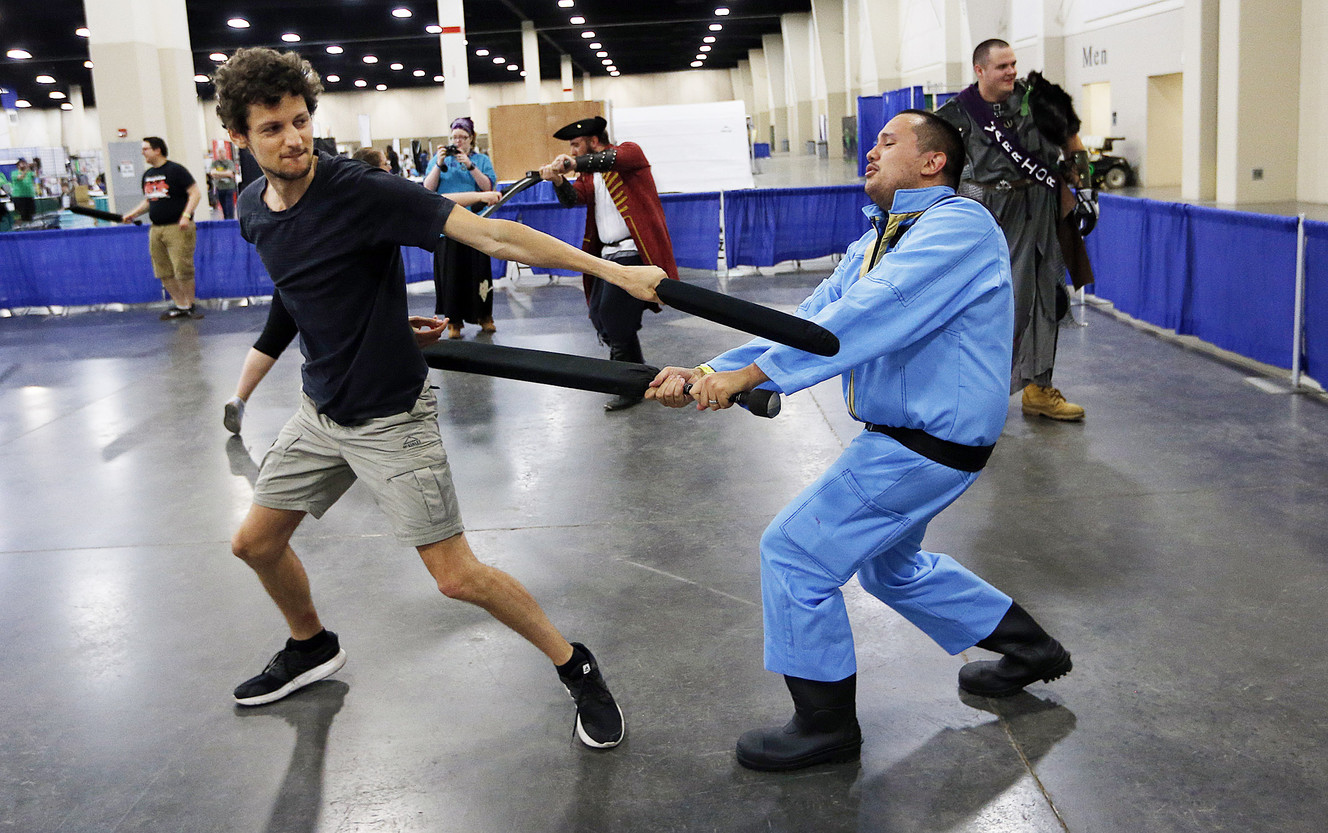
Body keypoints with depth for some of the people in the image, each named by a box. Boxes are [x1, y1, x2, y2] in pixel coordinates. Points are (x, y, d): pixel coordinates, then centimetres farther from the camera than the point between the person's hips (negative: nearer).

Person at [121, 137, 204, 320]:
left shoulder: (176, 170, -6)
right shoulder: (147, 175, 17)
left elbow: (195, 193, -10)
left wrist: (186, 215, -21)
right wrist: (132, 214, 12)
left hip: (177, 228, -8)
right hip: (156, 229, 8)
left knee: (183, 270, -9)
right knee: (163, 272, 6)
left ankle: (190, 304, 6)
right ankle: (180, 306, 15)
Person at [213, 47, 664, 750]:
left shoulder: (362, 192, -22)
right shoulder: (252, 210, 0)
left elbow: (489, 234, -30)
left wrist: (612, 270, -36)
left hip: (390, 415, -7)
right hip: (322, 411, 7)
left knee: (456, 576, -9)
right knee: (255, 543, 17)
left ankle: (575, 667, 11)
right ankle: (312, 647, 45)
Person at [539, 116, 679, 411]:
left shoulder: (630, 151, -3)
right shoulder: (589, 174, 18)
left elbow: (612, 159, -25)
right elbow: (574, 198, 2)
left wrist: (574, 163, -33)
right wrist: (558, 180, -17)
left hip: (633, 252, -9)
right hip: (608, 254, 9)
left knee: (616, 319, -13)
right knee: (599, 317, 12)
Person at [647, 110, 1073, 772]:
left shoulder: (957, 225, -18)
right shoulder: (876, 243, 13)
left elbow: (869, 316, -30)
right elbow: (805, 322, 3)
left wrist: (748, 374, -31)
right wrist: (709, 373, -11)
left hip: (929, 442, -10)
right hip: (909, 435, 11)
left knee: (794, 550, -8)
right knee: (890, 565, 28)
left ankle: (826, 723, 9)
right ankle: (1029, 648, 43)